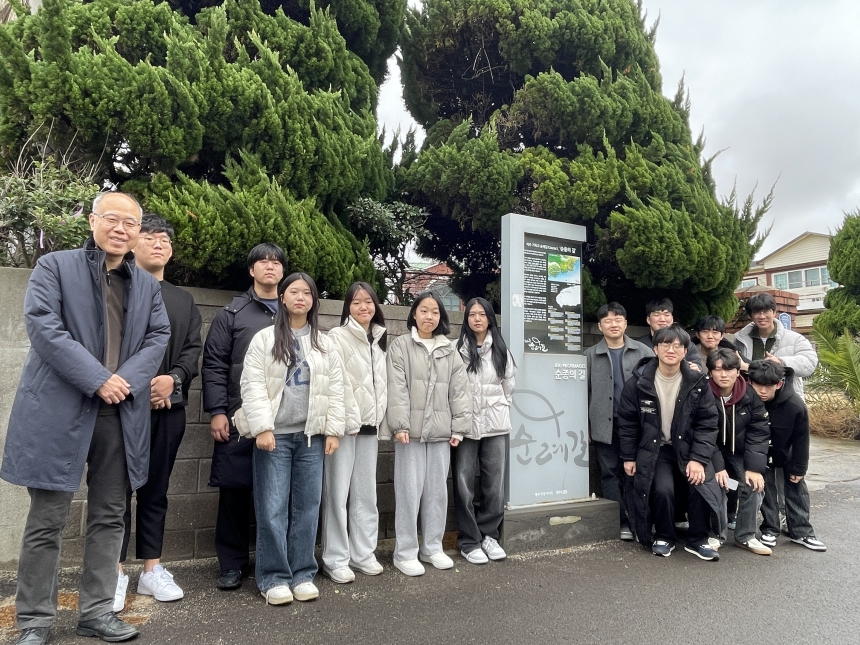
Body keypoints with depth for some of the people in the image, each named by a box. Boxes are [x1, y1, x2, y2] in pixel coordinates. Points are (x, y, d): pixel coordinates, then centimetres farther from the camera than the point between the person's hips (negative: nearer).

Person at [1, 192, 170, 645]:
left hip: (121, 414, 4)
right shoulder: (53, 266, 2)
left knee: (109, 517, 10)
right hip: (59, 409, -4)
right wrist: (97, 380, -18)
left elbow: (159, 335, 6)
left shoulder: (147, 284, 14)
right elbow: (42, 326, -10)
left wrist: (128, 379, -12)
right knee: (47, 519, 5)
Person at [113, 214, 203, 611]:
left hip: (169, 405, 4)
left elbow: (193, 349, 8)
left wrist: (173, 379, -11)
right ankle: (115, 572, 9)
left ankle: (152, 569, 17)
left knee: (156, 490, 9)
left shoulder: (185, 301, 18)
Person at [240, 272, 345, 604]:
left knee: (307, 506, 7)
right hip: (274, 434, -3)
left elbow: (335, 389, 8)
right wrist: (262, 428, -14)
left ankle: (302, 574, 20)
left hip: (311, 435, 3)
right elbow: (252, 385, -5)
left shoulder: (325, 344, 10)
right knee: (272, 509, 0)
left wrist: (332, 430, 1)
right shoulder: (264, 339, 1)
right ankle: (273, 578, 13)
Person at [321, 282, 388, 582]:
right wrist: (351, 421, -13)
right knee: (338, 491, -2)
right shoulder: (337, 337, -5)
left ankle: (362, 552, 23)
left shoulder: (379, 340, 14)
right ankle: (335, 559, 9)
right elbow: (337, 383, -11)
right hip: (343, 423, -6)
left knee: (366, 491, 12)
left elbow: (382, 382, 14)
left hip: (370, 424, 6)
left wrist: (378, 417, 5)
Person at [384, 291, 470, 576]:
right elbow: (397, 388, -7)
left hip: (440, 431, 4)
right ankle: (405, 552, 13)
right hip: (411, 430, -4)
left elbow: (459, 390, 9)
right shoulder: (400, 345, 1)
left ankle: (432, 548, 25)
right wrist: (400, 425, -15)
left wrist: (458, 427, 3)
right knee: (409, 491, 0)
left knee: (438, 490, 11)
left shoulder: (449, 350, 12)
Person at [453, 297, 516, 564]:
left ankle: (489, 535, 25)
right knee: (464, 486, 2)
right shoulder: (456, 348, -4)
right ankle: (469, 541, 16)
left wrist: (499, 409, 13)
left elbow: (509, 384, 16)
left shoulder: (501, 349, 9)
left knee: (495, 485, 8)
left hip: (496, 425, 3)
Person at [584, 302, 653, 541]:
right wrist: (584, 426, 2)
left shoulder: (643, 352, 3)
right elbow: (584, 392, 5)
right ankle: (621, 522, 12)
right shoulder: (590, 355, 5)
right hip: (605, 424, 1)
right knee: (610, 473, 4)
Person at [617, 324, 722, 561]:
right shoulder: (638, 382, -9)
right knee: (663, 489, -23)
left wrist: (698, 458, -16)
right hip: (655, 450, -1)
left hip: (689, 447, 1)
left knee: (700, 486, -21)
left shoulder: (698, 382, -7)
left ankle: (697, 540, 5)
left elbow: (707, 423, -6)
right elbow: (627, 422, 0)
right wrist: (628, 457, 0)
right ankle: (664, 538, 7)